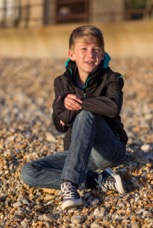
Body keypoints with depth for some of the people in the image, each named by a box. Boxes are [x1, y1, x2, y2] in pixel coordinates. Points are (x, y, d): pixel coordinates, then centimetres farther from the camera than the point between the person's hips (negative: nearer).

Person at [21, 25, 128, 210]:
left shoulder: (111, 80, -7)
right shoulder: (62, 83, 4)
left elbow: (113, 107, -31)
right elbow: (60, 125, -2)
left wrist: (77, 104, -21)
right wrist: (64, 103, -22)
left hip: (109, 151, -5)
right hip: (77, 153, 5)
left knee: (86, 115, -32)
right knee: (29, 172, -16)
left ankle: (69, 183, -39)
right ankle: (101, 181, -19)